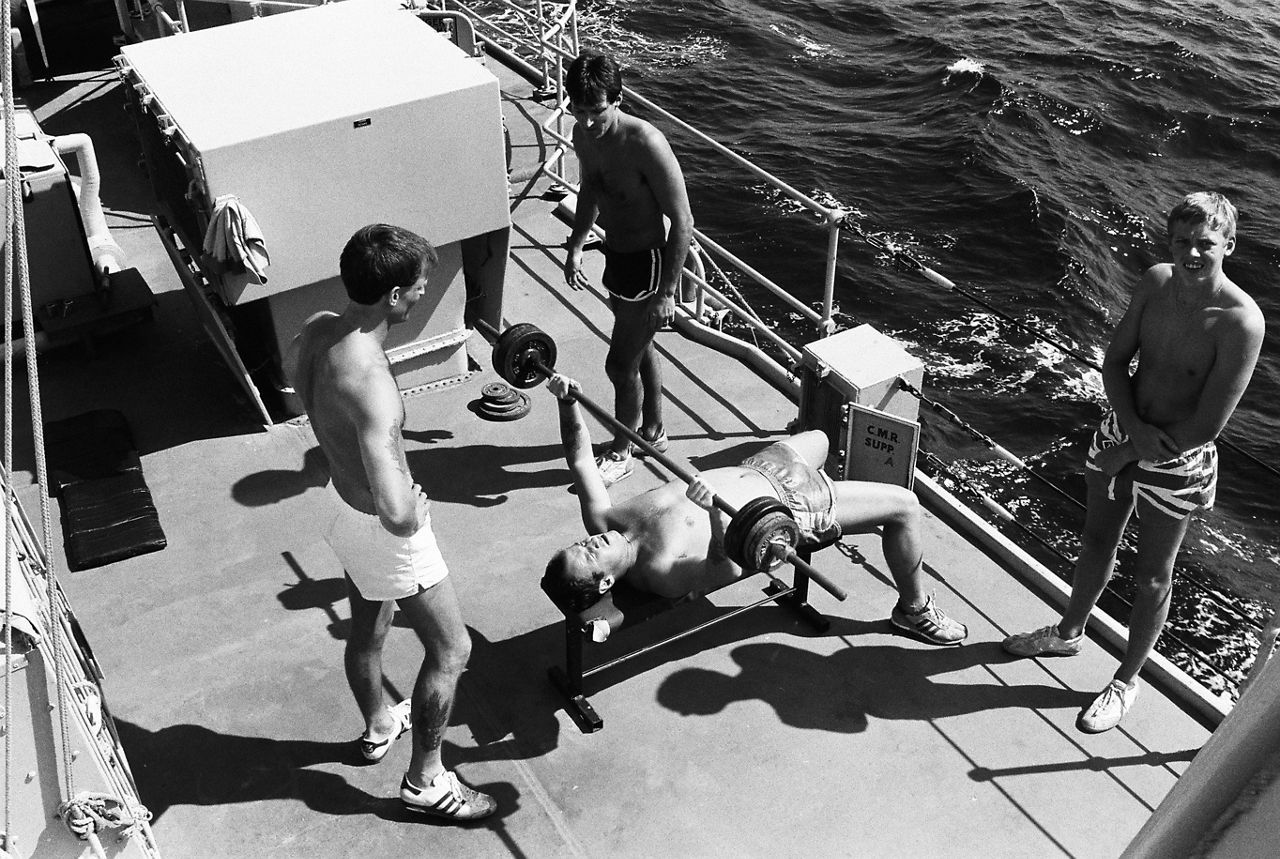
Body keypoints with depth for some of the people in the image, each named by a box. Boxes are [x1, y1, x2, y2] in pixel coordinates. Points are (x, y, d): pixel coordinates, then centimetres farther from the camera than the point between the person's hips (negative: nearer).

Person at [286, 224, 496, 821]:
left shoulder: (315, 330, -10)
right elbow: (396, 514, -43)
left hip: (342, 501, 9)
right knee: (451, 649, 12)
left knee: (368, 629, 30)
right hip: (381, 532, -8)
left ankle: (378, 728, 56)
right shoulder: (371, 384, -38)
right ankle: (425, 782, 29)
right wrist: (414, 511, -19)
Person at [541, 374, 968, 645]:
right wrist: (715, 511, -54)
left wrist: (567, 401, -18)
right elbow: (730, 569, -40)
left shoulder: (604, 522, -16)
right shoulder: (664, 573, -34)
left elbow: (580, 458, -8)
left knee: (818, 438, 31)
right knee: (904, 504, -4)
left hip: (747, 470, 7)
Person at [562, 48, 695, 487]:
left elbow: (682, 221, -24)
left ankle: (621, 453, 24)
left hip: (648, 262, -8)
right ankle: (652, 430, 44)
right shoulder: (583, 135, -5)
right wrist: (576, 246, 12)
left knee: (621, 363, 2)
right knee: (640, 348, 23)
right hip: (617, 254, 8)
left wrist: (667, 292, -23)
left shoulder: (646, 145, -29)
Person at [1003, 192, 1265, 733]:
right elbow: (1115, 358, 0)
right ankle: (1069, 632, 48)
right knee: (1097, 543, 24)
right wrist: (1132, 427, -16)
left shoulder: (1241, 322, -26)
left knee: (1151, 578, 11)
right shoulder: (1156, 282, -8)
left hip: (1178, 461, -5)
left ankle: (1126, 682, 33)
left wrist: (1126, 454, -16)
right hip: (1123, 432, 6)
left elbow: (1207, 426, -24)